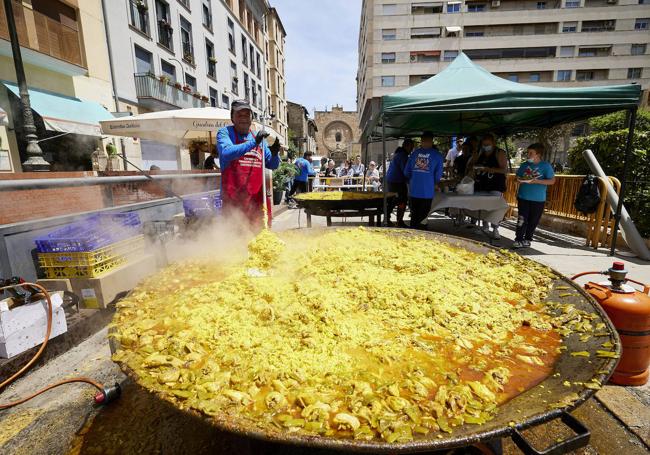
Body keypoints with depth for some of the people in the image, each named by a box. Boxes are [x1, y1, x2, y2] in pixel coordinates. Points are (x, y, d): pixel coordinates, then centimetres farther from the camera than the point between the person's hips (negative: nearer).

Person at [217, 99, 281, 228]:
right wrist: (253, 143, -23)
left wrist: (275, 154, -6)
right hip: (233, 199, -4)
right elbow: (226, 153, -19)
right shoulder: (225, 133, 2)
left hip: (257, 198, 5)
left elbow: (272, 165, 16)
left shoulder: (259, 138, 15)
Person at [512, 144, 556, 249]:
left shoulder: (546, 165, -4)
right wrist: (520, 180, -8)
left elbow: (552, 181, -6)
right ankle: (518, 240, -1)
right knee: (522, 220, -4)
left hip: (538, 199, -2)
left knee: (533, 221, 7)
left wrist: (536, 181, -20)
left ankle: (527, 239, 20)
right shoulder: (525, 165, 7)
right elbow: (517, 176, 16)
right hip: (523, 197, 2)